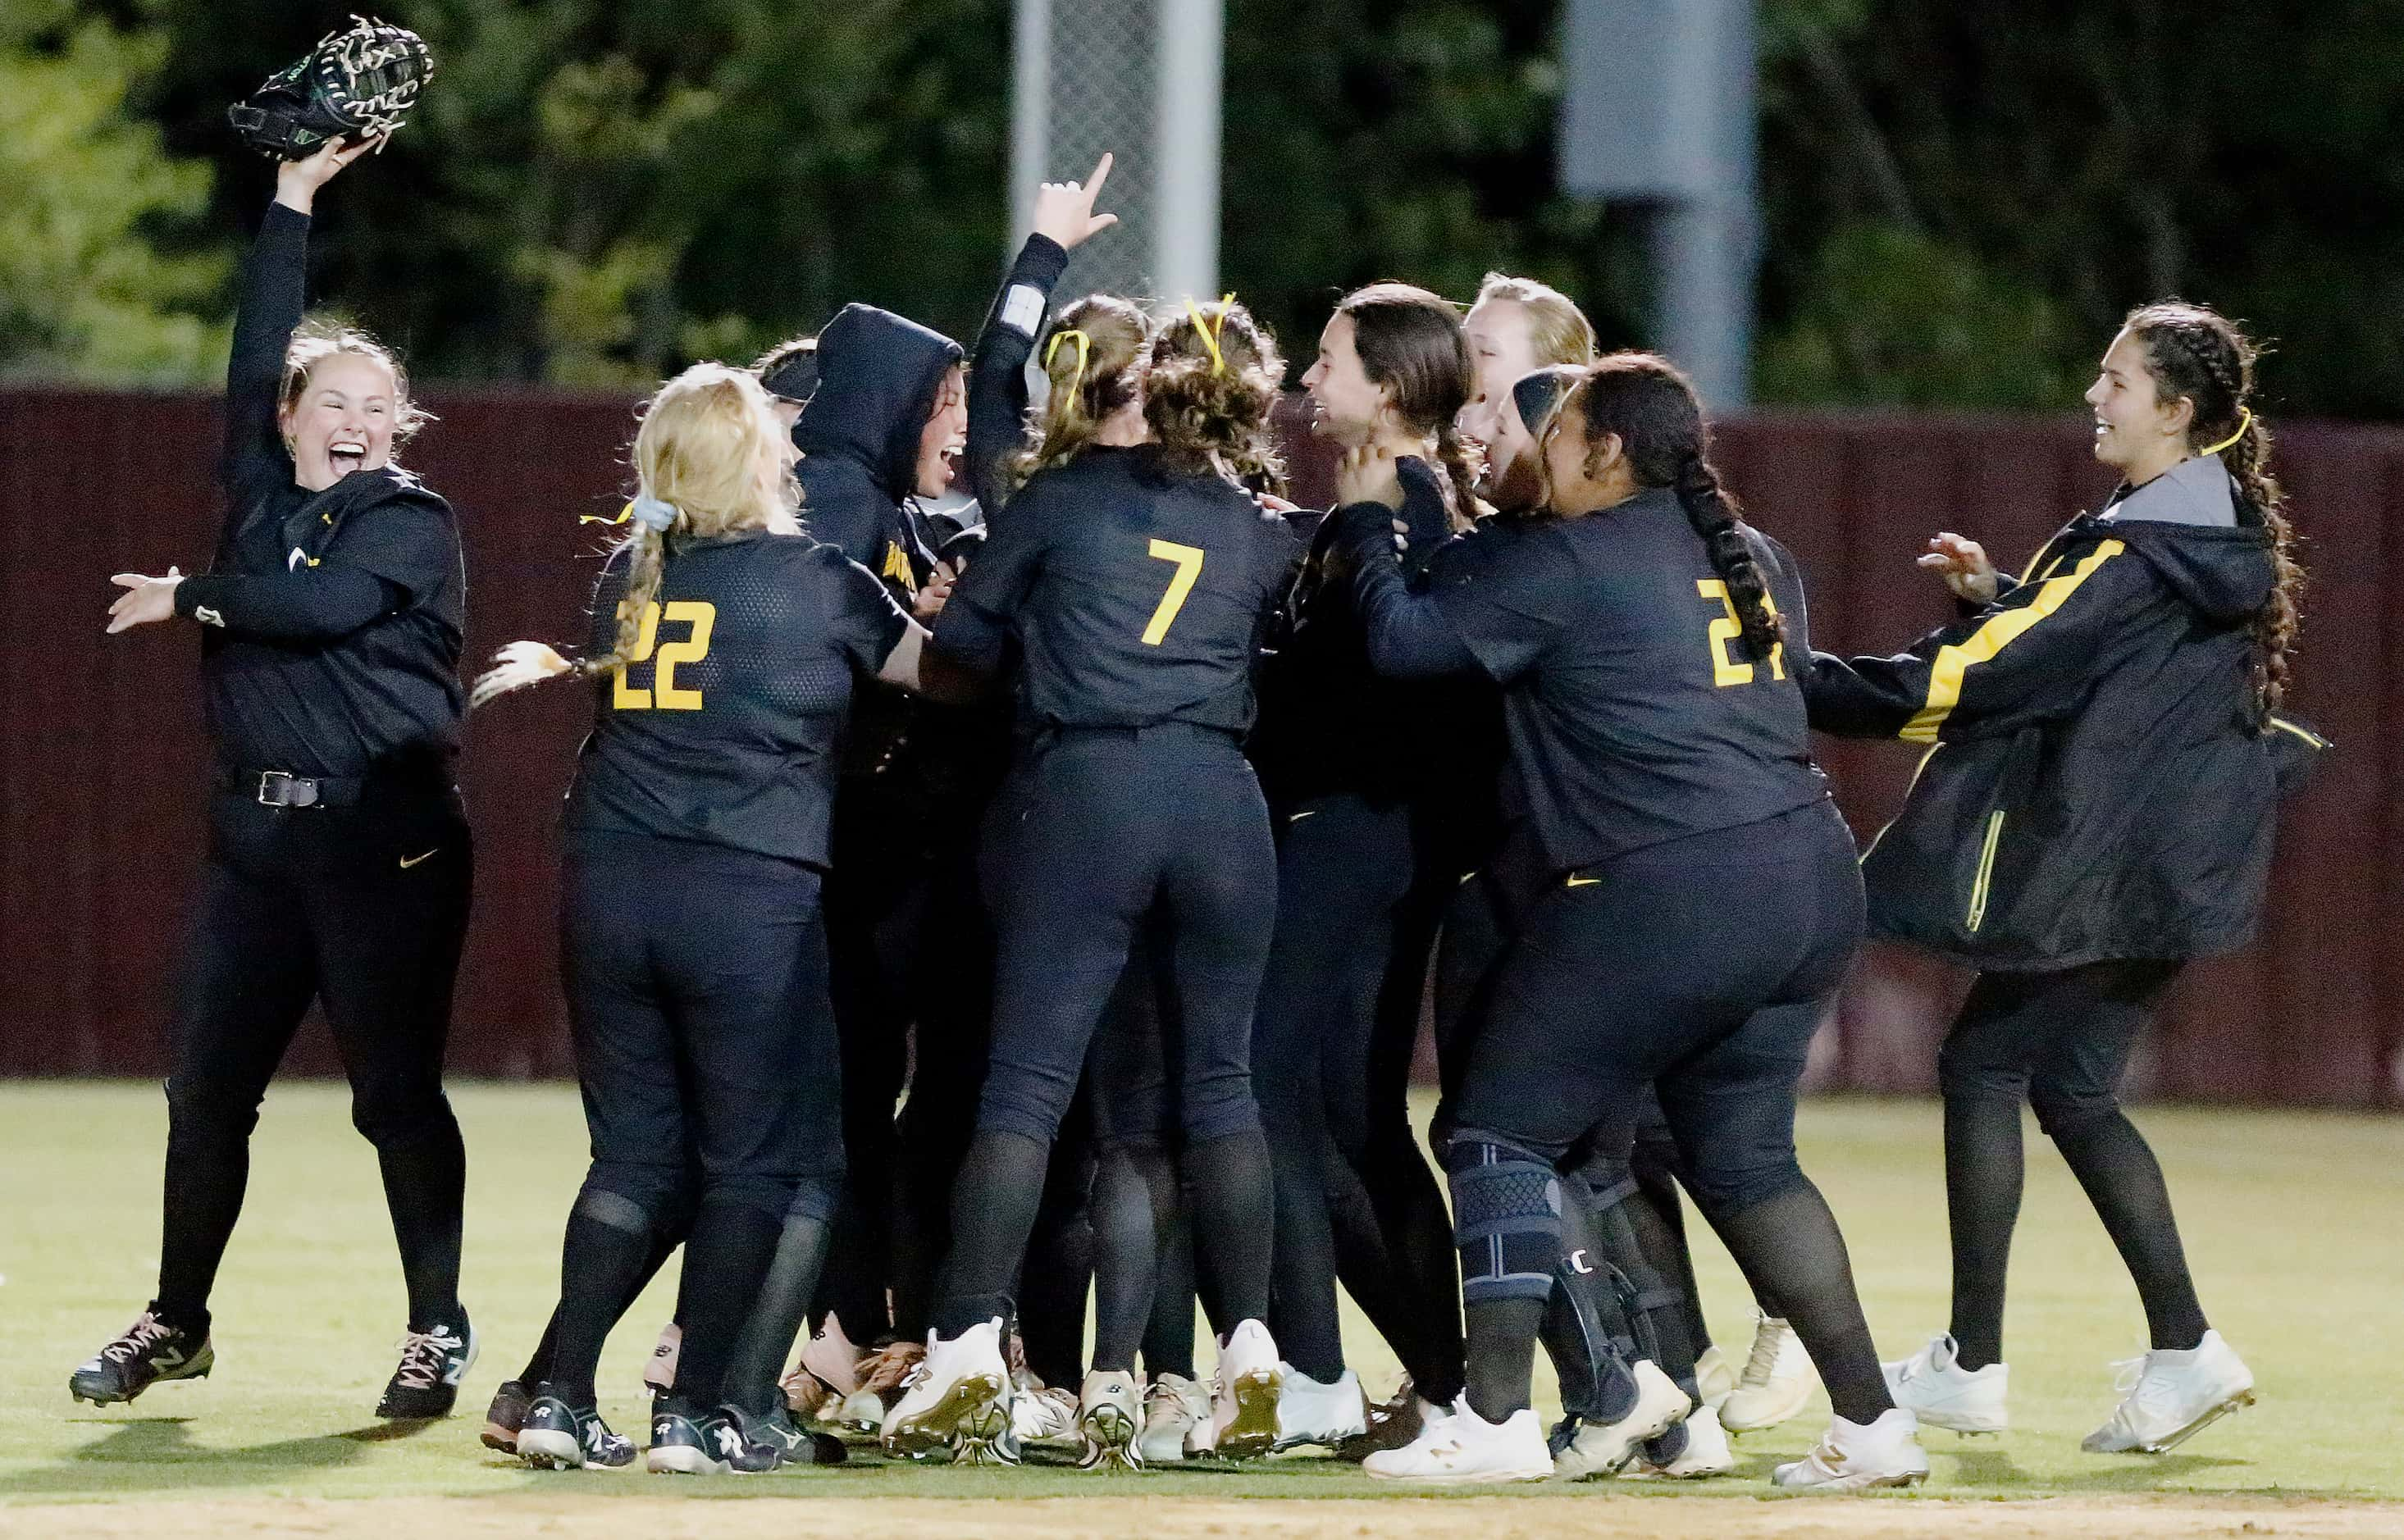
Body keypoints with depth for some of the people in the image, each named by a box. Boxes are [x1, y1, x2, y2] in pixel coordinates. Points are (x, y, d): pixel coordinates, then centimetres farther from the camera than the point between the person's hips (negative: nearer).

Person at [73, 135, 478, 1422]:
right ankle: (176, 1324, 17)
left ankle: (438, 1330, 5)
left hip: (385, 844, -5)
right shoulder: (263, 497, 12)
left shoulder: (412, 524, -3)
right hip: (256, 833, 5)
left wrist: (187, 597, -4)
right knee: (207, 1086, 6)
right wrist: (292, 202, 9)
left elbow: (318, 606, -18)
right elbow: (257, 353, 8)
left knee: (397, 1091, -4)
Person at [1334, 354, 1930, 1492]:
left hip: (1666, 895, -8)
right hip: (1814, 883, 8)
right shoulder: (1755, 559, 16)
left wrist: (1368, 520, 10)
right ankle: (1870, 1423, 13)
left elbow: (1403, 639, -7)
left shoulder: (1561, 564, -6)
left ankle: (1496, 1419, -3)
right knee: (1743, 1153, 18)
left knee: (1501, 1130, 3)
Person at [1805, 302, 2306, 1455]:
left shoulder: (2138, 556, -19)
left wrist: (1807, 688, -13)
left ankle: (1972, 1365, 1)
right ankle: (2182, 1351, 9)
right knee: (2070, 1087, 14)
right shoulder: (2219, 531, 11)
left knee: (1983, 1062, -1)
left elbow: (1974, 683, -19)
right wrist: (1994, 595, 5)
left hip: (2112, 867, -9)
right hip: (2175, 863, 9)